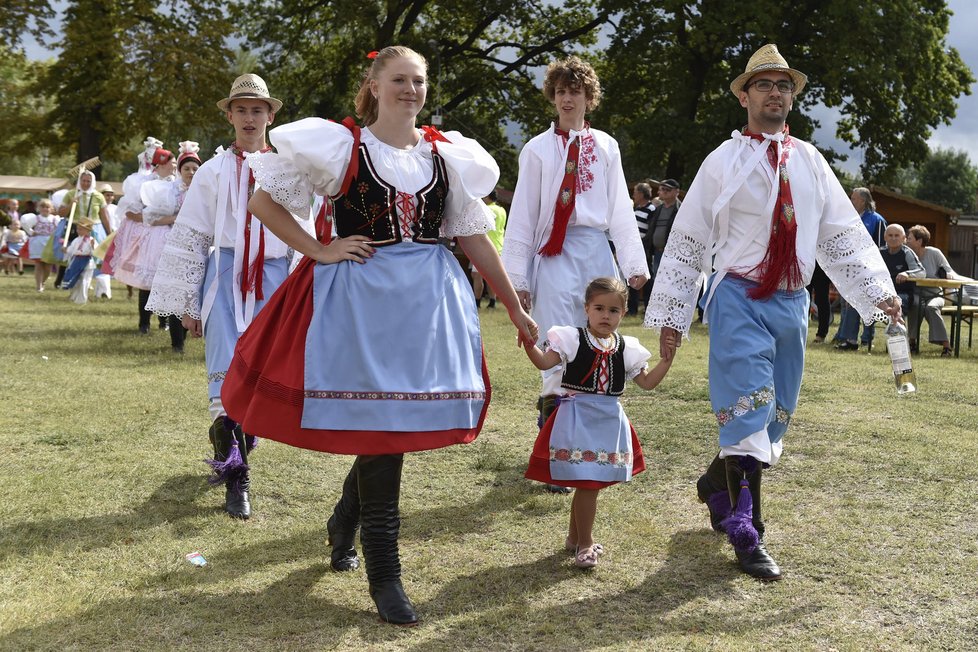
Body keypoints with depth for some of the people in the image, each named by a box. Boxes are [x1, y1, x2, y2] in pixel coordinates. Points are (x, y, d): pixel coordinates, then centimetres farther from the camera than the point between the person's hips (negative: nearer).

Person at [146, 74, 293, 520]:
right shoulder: (214, 172, 6)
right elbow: (189, 236, 7)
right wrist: (187, 304, 4)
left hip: (273, 279, 2)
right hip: (226, 276, -2)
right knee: (229, 373, -11)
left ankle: (228, 454, 26)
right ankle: (235, 480, -8)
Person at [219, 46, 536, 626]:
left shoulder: (449, 153, 8)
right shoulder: (341, 145, -2)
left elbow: (474, 235, 11)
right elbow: (265, 201, 2)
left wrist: (516, 308, 10)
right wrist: (321, 251, -7)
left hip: (431, 297, 4)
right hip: (362, 297, -4)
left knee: (408, 420, 7)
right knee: (378, 425, -6)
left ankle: (346, 519, 36)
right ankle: (384, 572, 5)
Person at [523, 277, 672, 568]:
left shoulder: (626, 348, 8)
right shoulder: (572, 338, -5)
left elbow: (647, 382, 11)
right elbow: (545, 362, -16)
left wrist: (667, 360, -1)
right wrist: (528, 343, -33)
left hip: (609, 420, 5)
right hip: (577, 418, -5)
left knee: (589, 482, 12)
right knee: (588, 482, -8)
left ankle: (574, 537, 31)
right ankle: (585, 544, 7)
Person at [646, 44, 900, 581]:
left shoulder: (810, 161, 9)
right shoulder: (725, 160, -1)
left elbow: (843, 234, 7)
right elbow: (687, 241, 0)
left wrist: (878, 291, -5)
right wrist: (670, 316, -3)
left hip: (791, 301, 5)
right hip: (740, 299, -5)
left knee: (775, 418, 12)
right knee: (749, 413, -10)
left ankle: (717, 483, 35)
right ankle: (745, 534, -1)